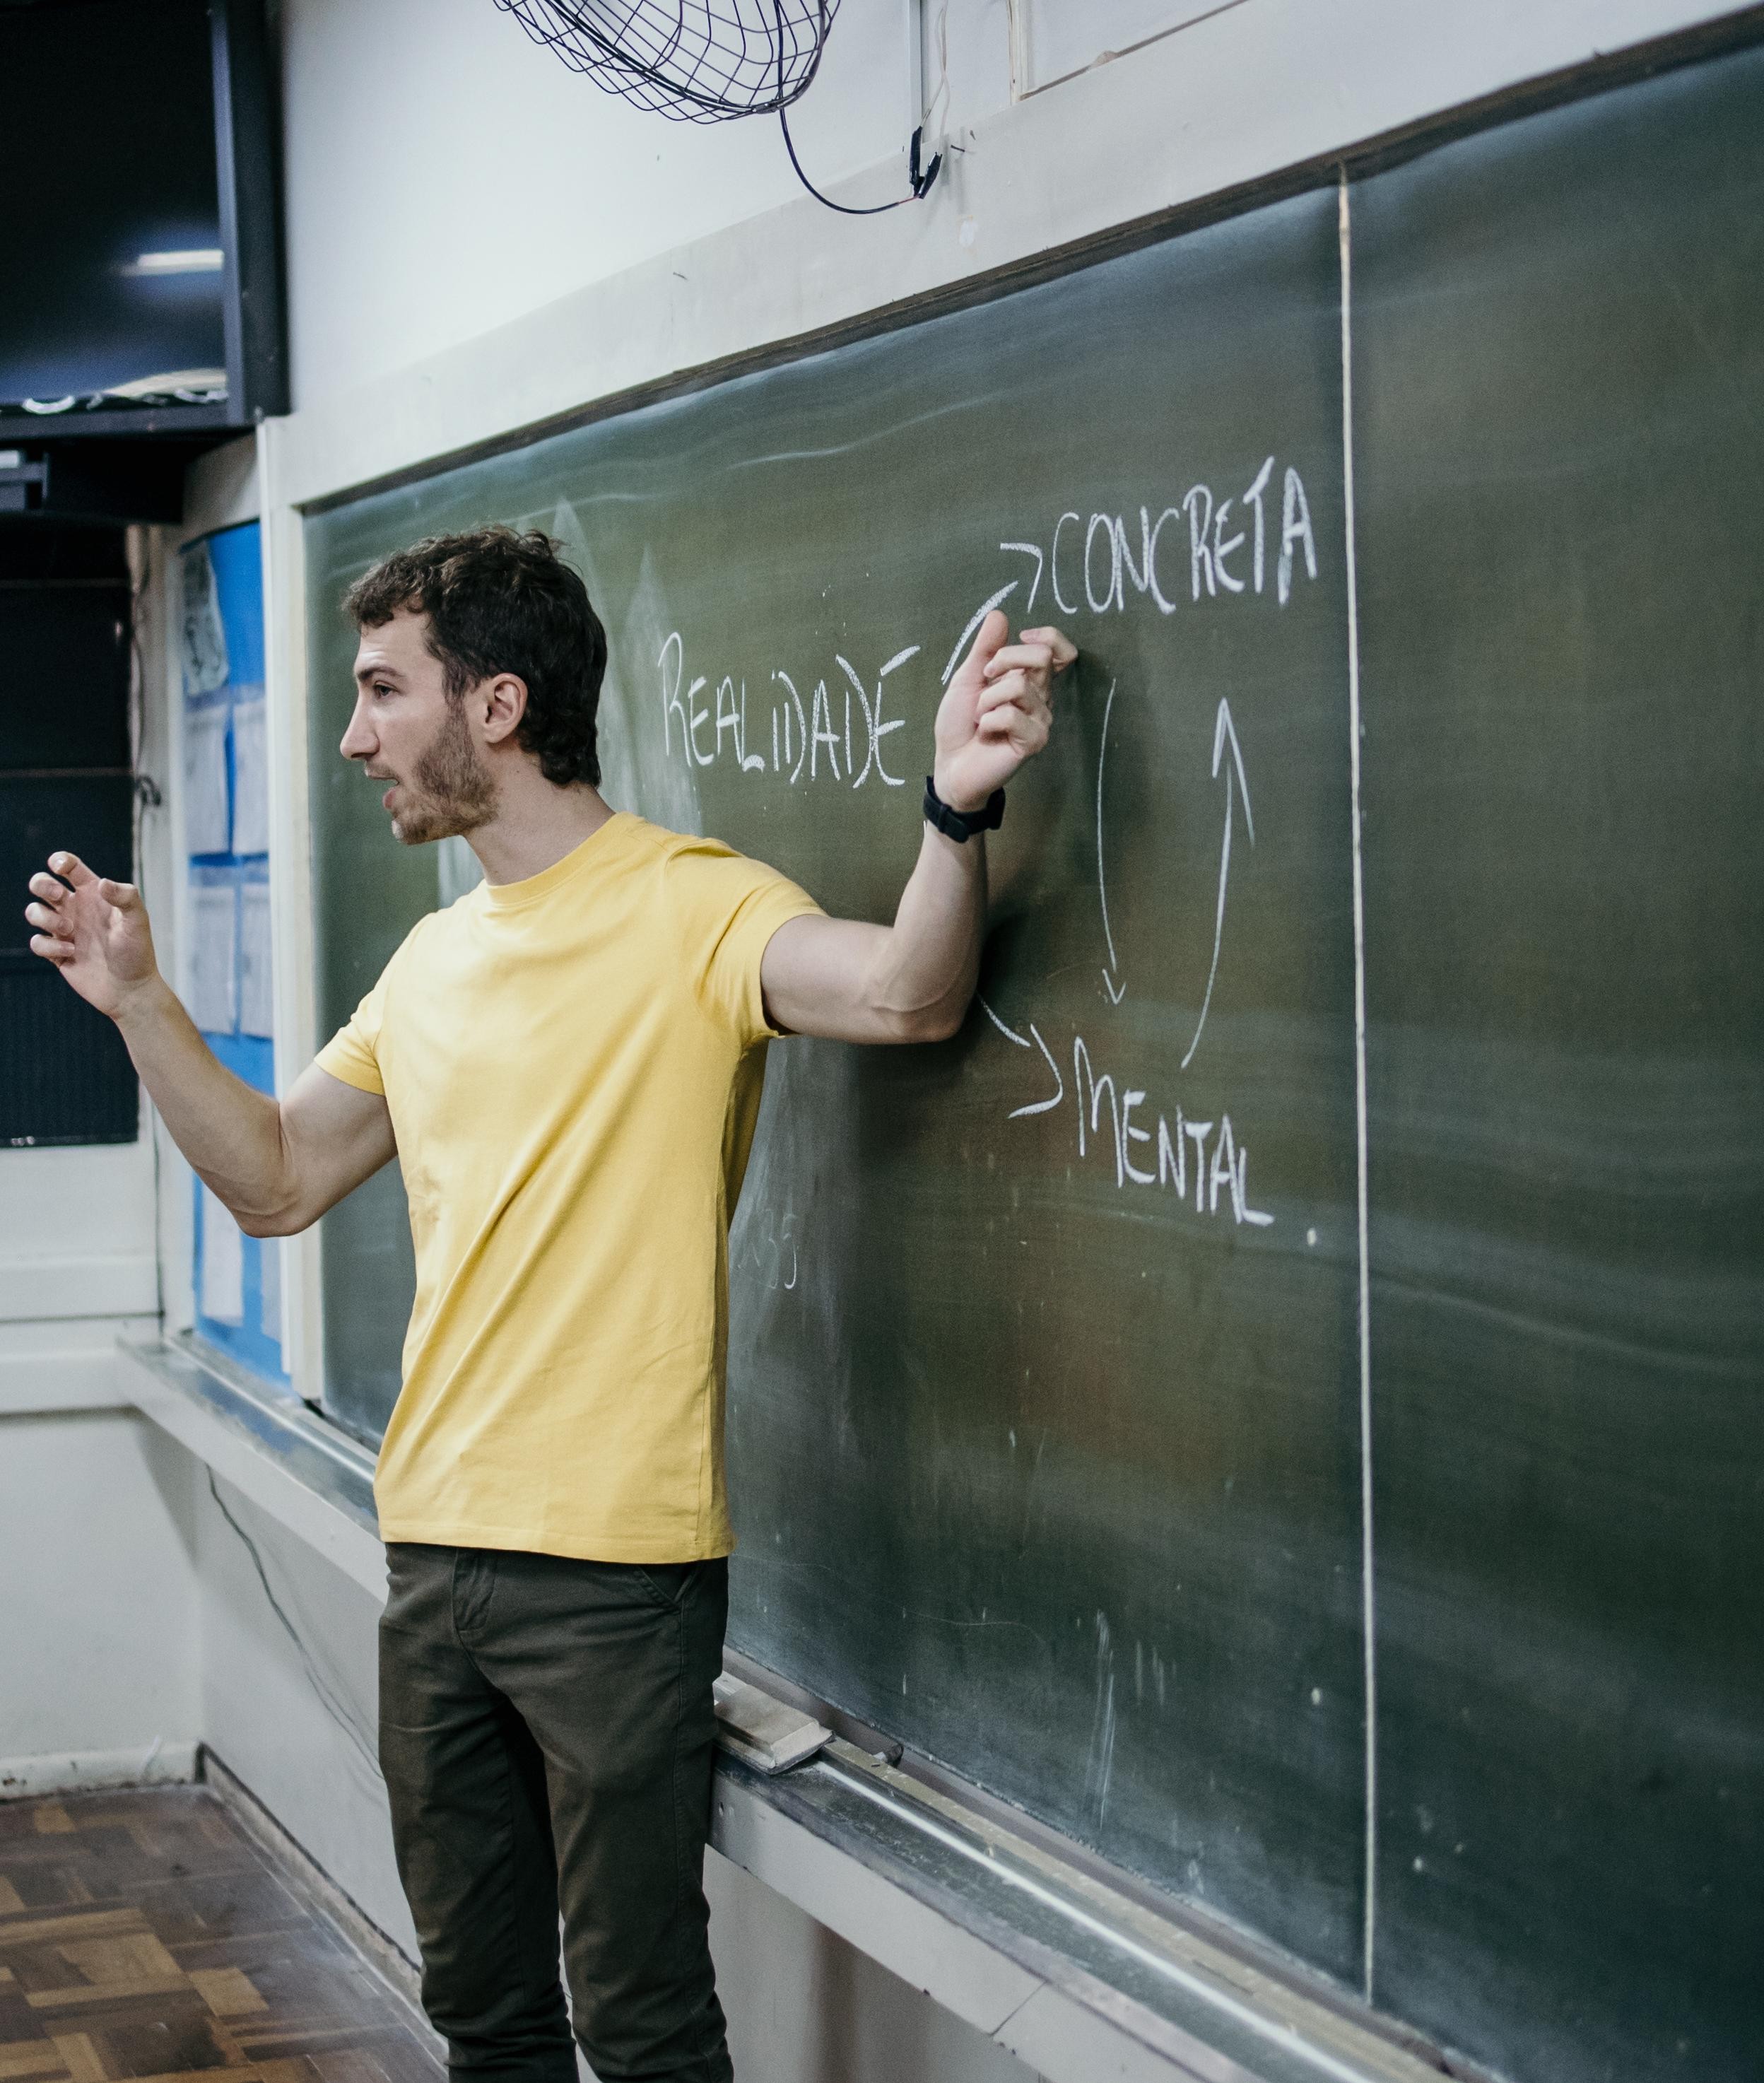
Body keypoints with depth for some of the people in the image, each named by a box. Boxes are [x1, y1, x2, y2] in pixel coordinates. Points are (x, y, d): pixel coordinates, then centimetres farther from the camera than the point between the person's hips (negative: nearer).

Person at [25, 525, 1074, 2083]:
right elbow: (276, 1183, 19)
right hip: (436, 1548, 8)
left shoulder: (689, 906, -10)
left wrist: (958, 810, -46)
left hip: (617, 1569, -7)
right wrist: (137, 1001, 12)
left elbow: (907, 994, -28)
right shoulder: (434, 960, 14)